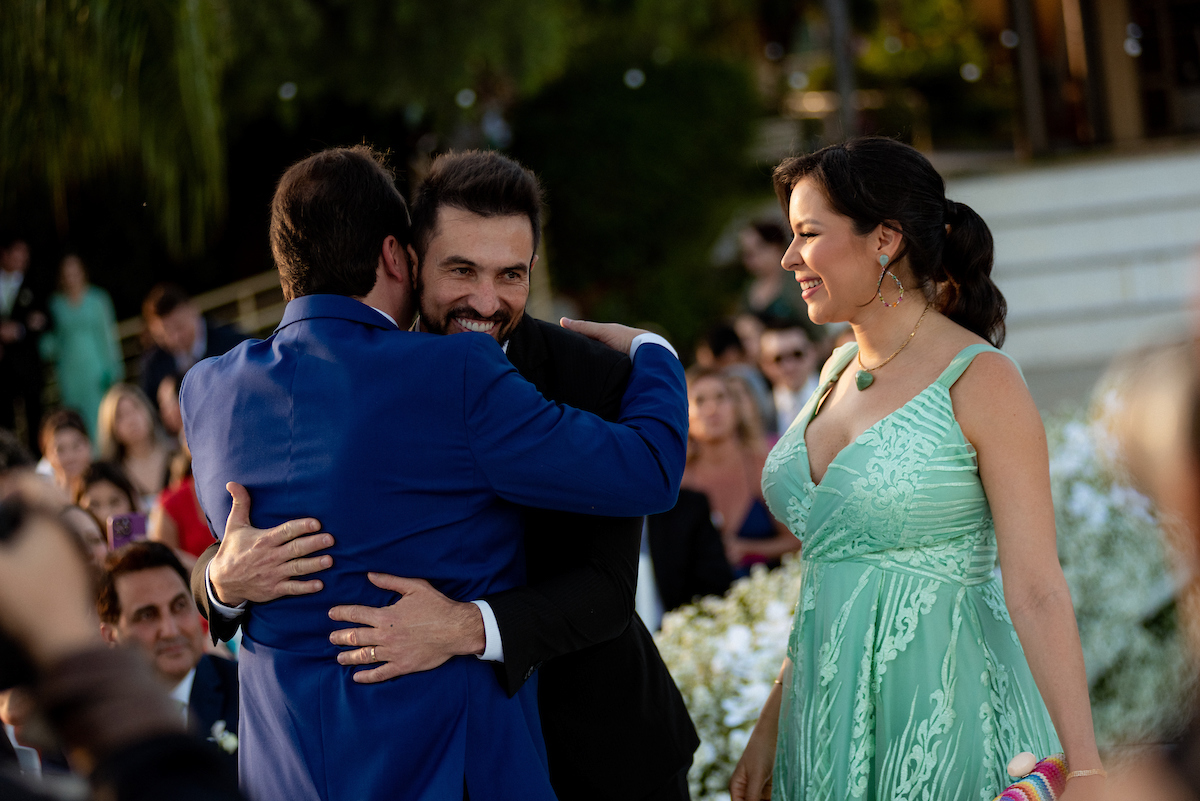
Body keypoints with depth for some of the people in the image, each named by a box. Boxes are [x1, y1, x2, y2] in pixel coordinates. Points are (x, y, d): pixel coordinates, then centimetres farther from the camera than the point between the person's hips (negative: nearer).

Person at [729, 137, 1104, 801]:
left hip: (945, 721, -6)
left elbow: (1037, 591, -14)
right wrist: (769, 729, 16)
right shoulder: (839, 372, 9)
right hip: (832, 719, 7)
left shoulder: (981, 381, -11)